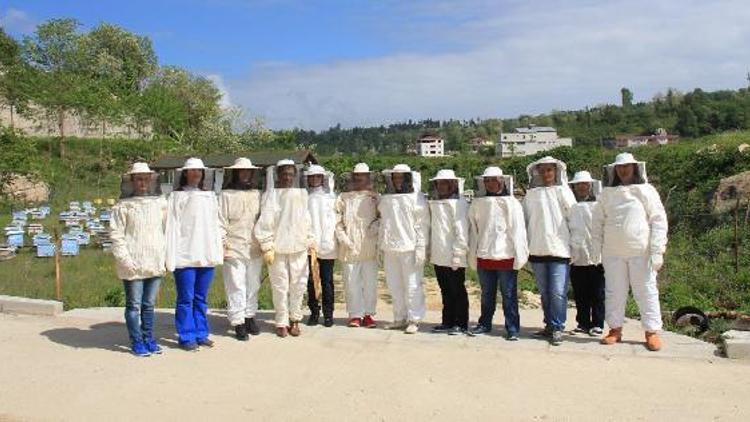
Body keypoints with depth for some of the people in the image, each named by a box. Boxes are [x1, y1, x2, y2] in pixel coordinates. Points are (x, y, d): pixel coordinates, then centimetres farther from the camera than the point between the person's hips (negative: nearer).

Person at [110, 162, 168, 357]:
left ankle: (149, 339, 23)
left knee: (149, 304, 13)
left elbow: (167, 230, 15)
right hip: (133, 265, -4)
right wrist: (125, 259, -11)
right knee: (134, 305, 2)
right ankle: (136, 342, 11)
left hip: (155, 263, 4)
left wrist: (164, 255, 8)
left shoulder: (160, 203, 11)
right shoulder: (123, 206, -2)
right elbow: (116, 235, -5)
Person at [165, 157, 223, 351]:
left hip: (207, 255, 4)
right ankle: (186, 337, 11)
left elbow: (215, 225, 12)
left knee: (201, 298, 11)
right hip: (185, 256, -4)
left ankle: (201, 334, 20)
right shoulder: (177, 197, -1)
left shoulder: (211, 197, 12)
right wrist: (170, 257, -8)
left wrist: (219, 251, 7)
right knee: (186, 299, 2)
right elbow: (172, 227, -4)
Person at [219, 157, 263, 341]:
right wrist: (222, 244, -7)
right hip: (233, 249, -4)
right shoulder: (226, 195, 0)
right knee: (236, 287, -2)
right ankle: (238, 323, 4)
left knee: (253, 286, 11)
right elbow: (221, 222, -1)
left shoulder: (257, 194, 11)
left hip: (255, 249, 4)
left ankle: (250, 316, 24)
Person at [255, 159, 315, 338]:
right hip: (278, 248, -3)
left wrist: (310, 242, 12)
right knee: (280, 286, 2)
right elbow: (265, 222, -6)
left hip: (298, 248, 3)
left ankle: (294, 320, 18)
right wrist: (267, 247, -9)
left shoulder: (301, 194, 9)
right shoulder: (271, 195, -3)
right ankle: (282, 322, 13)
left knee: (298, 286, 5)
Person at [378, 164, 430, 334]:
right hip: (390, 248, 6)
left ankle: (414, 320, 4)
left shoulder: (417, 198, -2)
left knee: (412, 285, -3)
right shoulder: (385, 199, 14)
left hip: (409, 248, -6)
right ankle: (400, 318, 19)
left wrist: (421, 247, -12)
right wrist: (380, 246, 14)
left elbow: (422, 224, -6)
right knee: (394, 285, 10)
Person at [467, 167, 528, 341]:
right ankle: (484, 324, 26)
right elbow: (473, 230, 9)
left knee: (509, 295, 2)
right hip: (484, 255, 3)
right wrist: (472, 256, 6)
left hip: (506, 256, -3)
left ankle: (512, 328, 9)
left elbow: (518, 231, -4)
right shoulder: (477, 204, 7)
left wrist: (519, 256, -9)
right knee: (486, 294, 14)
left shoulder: (512, 203, -1)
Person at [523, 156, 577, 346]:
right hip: (537, 250, 3)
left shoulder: (563, 192, 6)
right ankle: (549, 325, 20)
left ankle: (557, 328, 0)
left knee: (558, 292, -9)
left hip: (559, 249, -2)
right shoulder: (531, 195, 10)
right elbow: (525, 221, 13)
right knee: (545, 292, 9)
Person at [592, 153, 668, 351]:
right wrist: (597, 249, 5)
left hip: (640, 252, -2)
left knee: (646, 291, 1)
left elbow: (659, 221, -2)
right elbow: (598, 222, 13)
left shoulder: (646, 191, 1)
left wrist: (657, 251, -9)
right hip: (612, 253, 3)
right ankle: (615, 329, 16)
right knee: (614, 291, 7)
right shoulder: (607, 194, 9)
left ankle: (652, 331, 8)